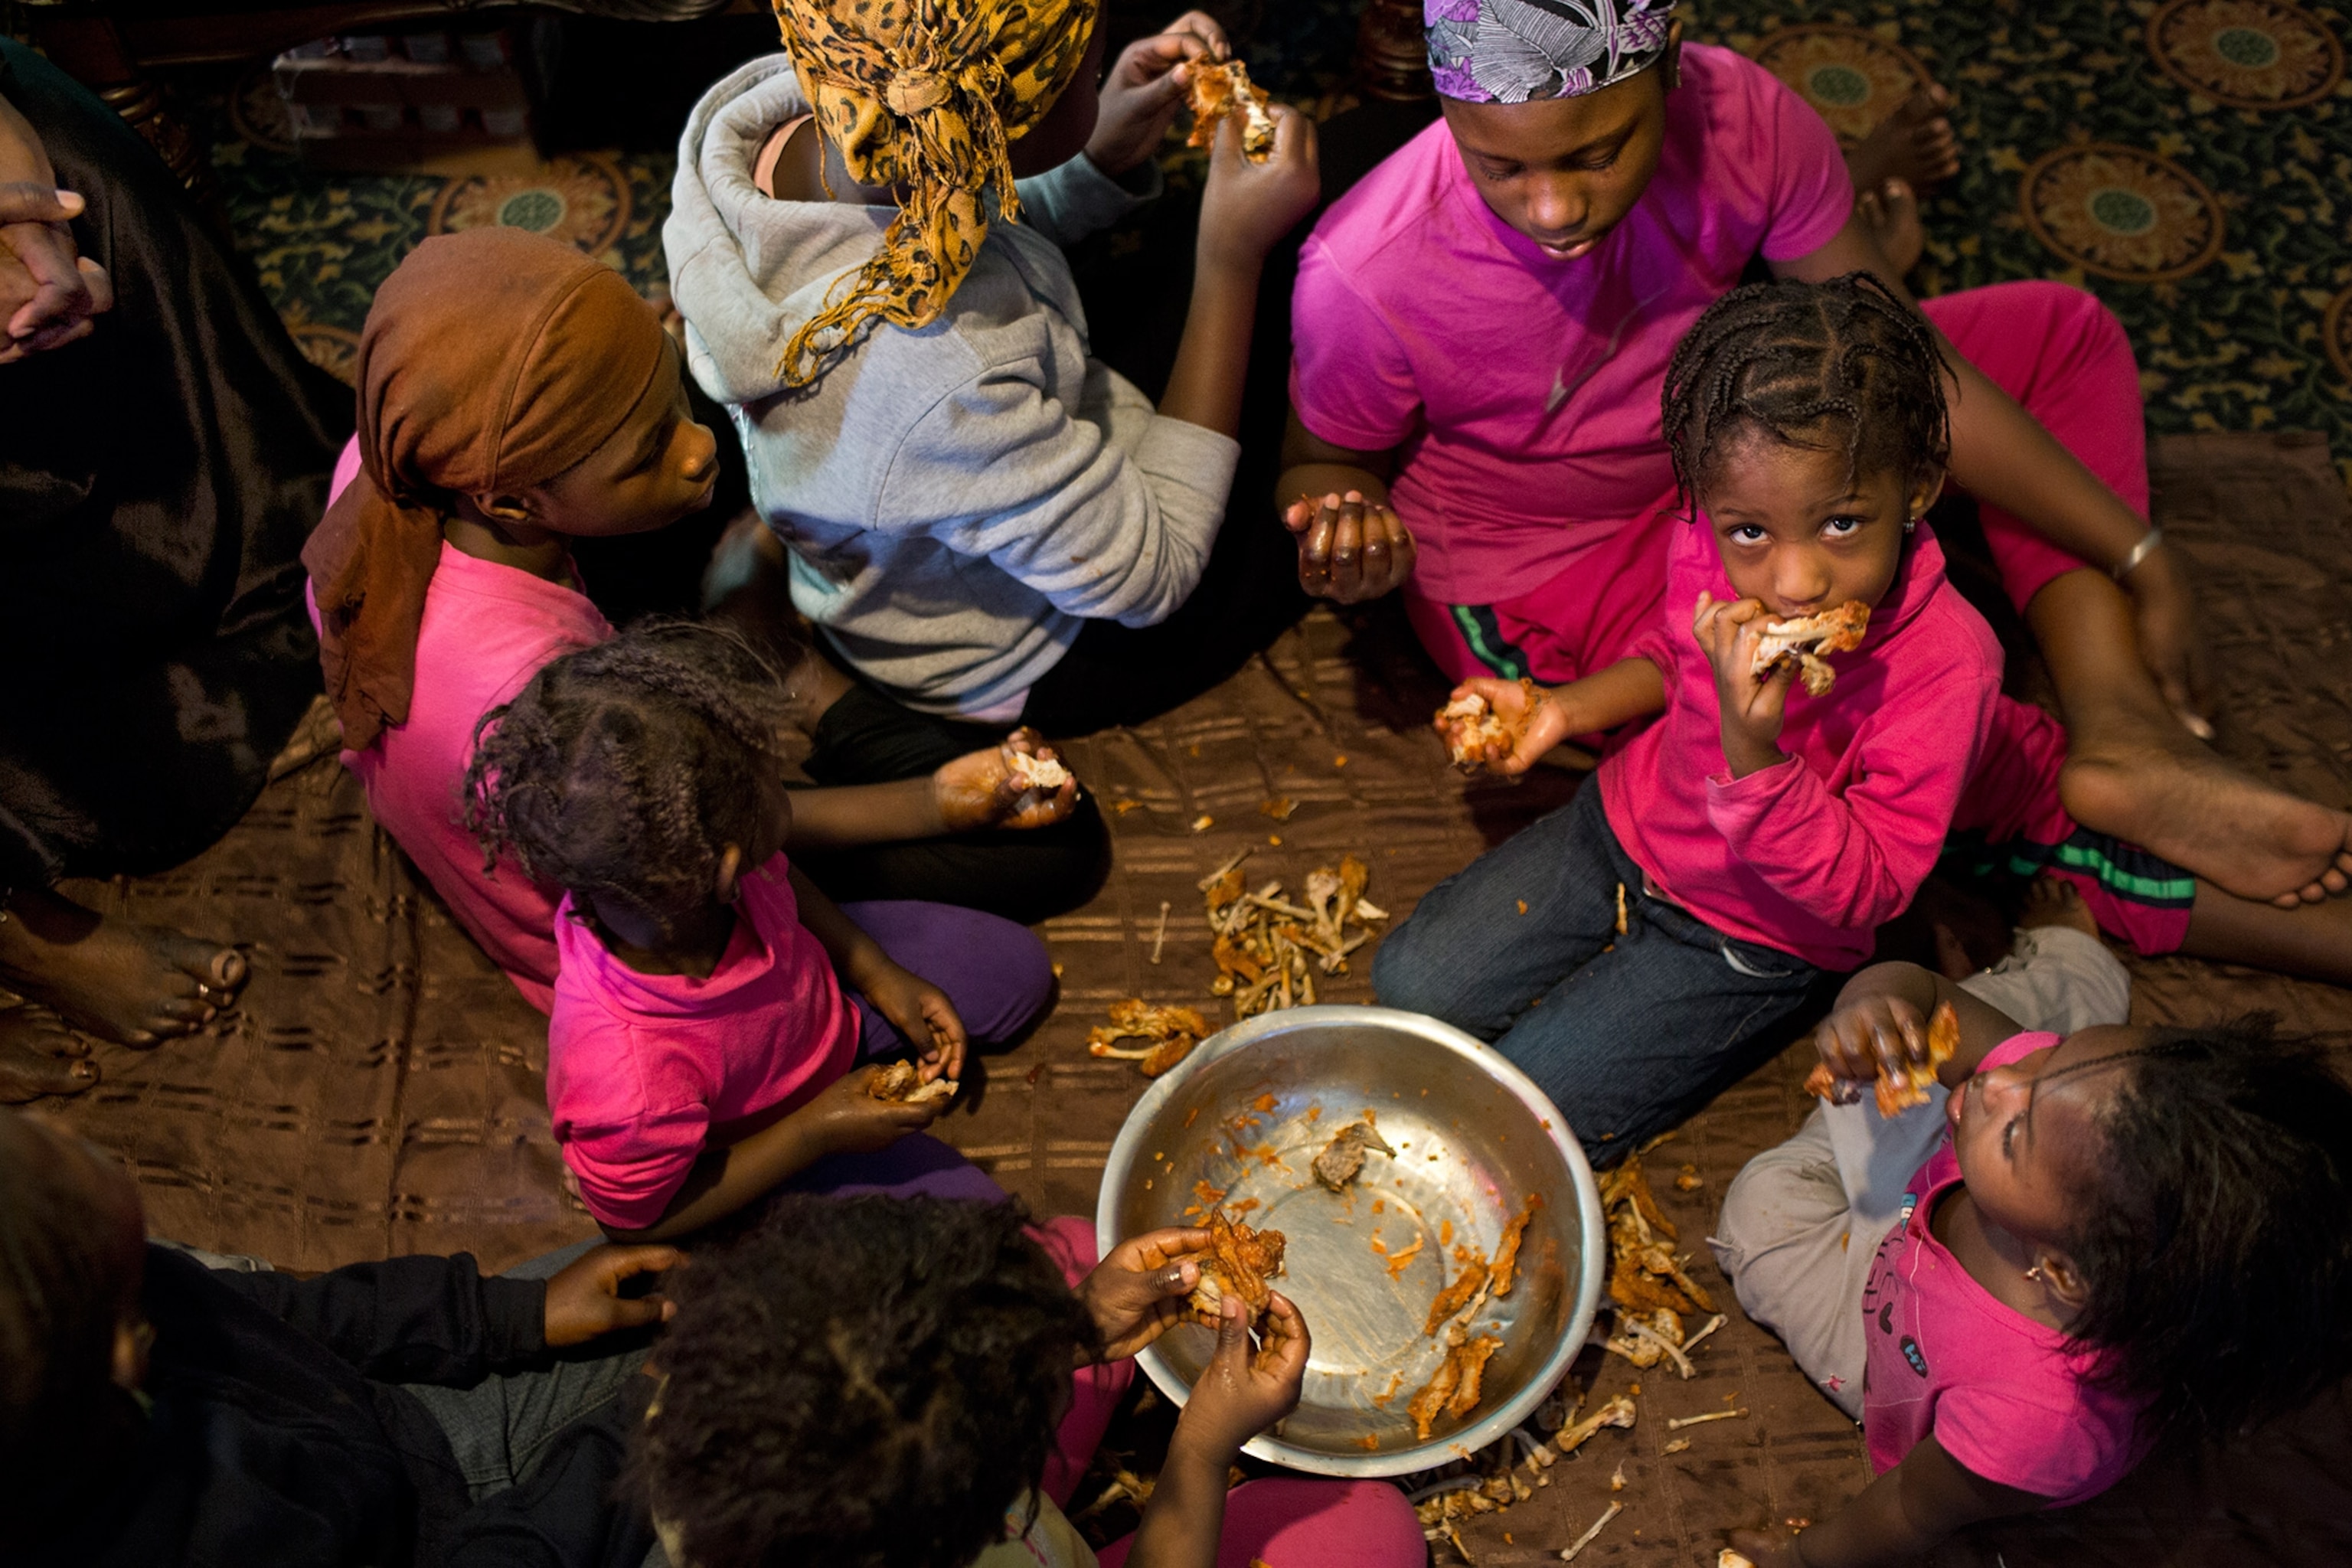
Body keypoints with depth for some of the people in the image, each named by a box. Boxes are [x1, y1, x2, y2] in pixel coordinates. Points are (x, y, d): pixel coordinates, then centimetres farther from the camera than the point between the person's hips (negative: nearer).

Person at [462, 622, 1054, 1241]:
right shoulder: (629, 1084, -48)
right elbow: (636, 1219, -25)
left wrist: (875, 971, -11)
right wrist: (819, 1131, -25)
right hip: (765, 1144, -4)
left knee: (1019, 972, 14)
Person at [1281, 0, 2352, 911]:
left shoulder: (1740, 119, -22)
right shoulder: (1366, 281, -31)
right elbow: (1327, 462, -9)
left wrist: (2145, 564, -8)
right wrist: (1352, 537, -34)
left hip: (1713, 445, 6)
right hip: (1546, 578, -5)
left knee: (2059, 332, -1)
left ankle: (2123, 733, -14)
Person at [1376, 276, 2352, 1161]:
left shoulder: (1941, 665, -33)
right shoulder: (1708, 555, -18)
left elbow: (1859, 893, -29)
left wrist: (1752, 746, -44)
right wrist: (1566, 708, -8)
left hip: (1747, 937, -6)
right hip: (1624, 826, 6)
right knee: (1413, 983, 10)